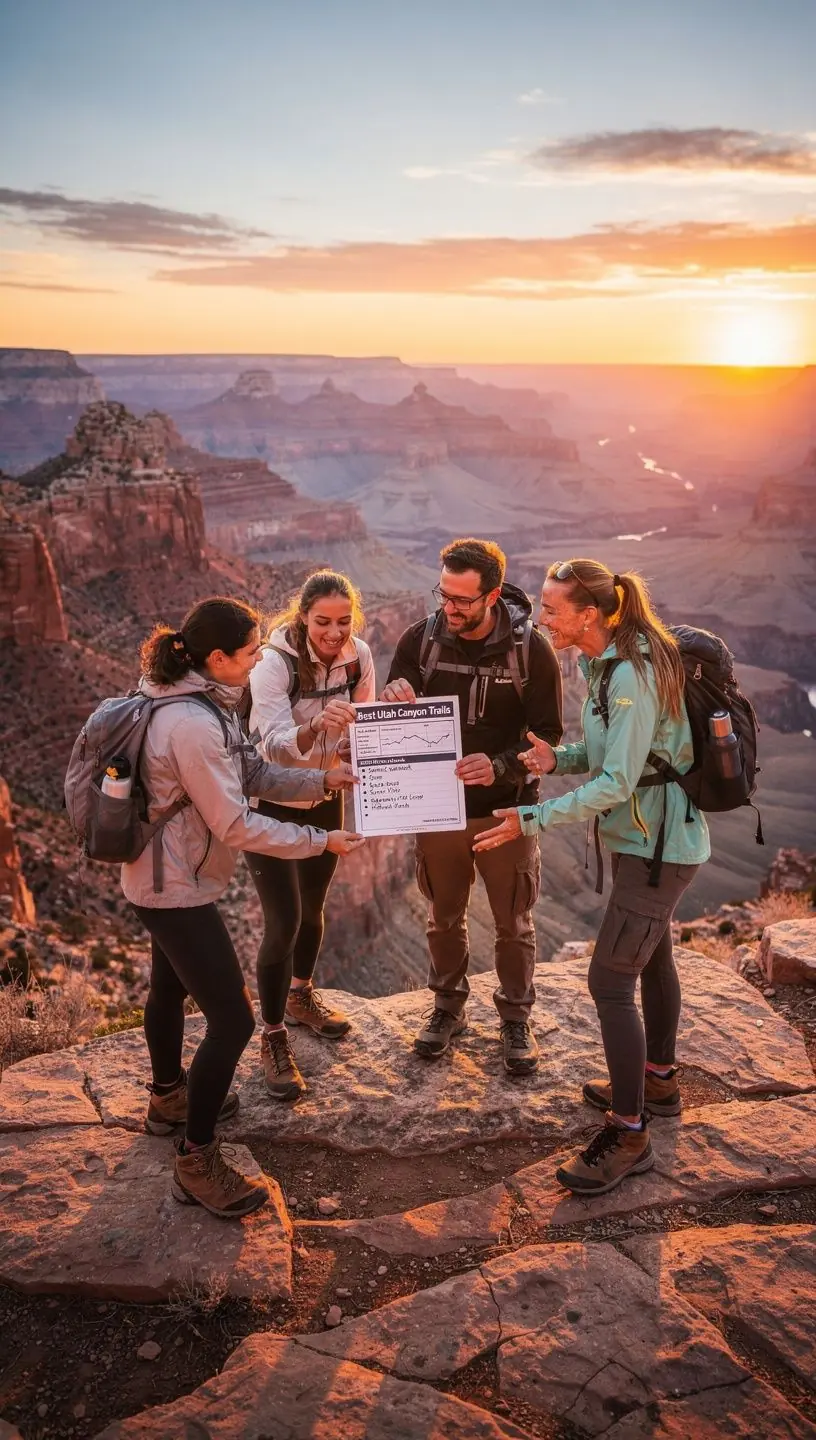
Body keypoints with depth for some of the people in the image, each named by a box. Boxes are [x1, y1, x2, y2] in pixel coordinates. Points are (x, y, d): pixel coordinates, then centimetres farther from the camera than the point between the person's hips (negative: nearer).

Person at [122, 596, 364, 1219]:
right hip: (176, 887, -11)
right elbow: (235, 824, -26)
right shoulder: (191, 725, -30)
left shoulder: (204, 701, 1)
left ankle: (169, 1096, 52)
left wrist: (322, 780, -5)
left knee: (171, 986, 28)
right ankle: (198, 1161, 10)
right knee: (232, 1020, -5)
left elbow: (253, 772, 6)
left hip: (164, 879, 11)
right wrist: (321, 841, -17)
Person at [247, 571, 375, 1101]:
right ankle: (274, 1038, 12)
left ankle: (301, 996, 45)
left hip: (325, 798, 5)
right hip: (272, 803, -5)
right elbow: (275, 745, -34)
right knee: (284, 921, -6)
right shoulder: (275, 662, -25)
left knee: (314, 907, 20)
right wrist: (316, 728, -53)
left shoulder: (358, 655, -11)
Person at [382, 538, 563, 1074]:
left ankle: (516, 1019, 33)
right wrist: (395, 703, -25)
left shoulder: (532, 649, -14)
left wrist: (500, 765, -32)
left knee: (514, 924, 13)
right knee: (445, 918, 18)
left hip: (506, 809, -2)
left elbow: (548, 735, -13)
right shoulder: (421, 639, -8)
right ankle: (448, 1006, 40)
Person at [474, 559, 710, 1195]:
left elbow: (616, 783, -27)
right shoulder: (607, 665, 4)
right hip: (653, 839, 10)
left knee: (611, 982, -6)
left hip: (658, 847, -10)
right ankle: (658, 1081, 43)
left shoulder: (632, 676, -26)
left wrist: (532, 820, -24)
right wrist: (558, 757, -8)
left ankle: (629, 1136, 7)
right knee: (652, 958, 23)